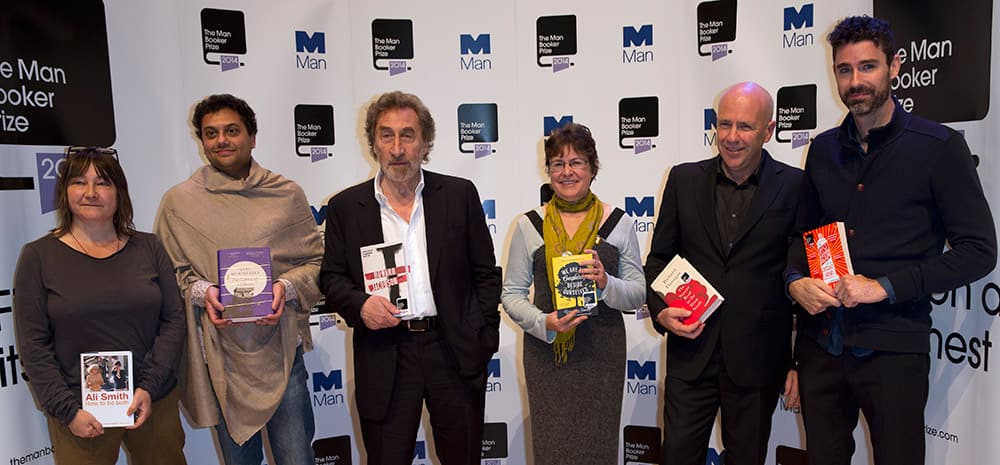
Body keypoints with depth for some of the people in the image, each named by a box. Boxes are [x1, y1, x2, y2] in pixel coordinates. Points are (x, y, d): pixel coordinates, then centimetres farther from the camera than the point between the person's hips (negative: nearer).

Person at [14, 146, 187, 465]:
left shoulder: (148, 248, 2)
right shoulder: (38, 256, -2)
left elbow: (174, 320, 1)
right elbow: (33, 345, -3)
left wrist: (149, 388, -8)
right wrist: (68, 411, -9)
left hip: (156, 402, 2)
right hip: (79, 413, -1)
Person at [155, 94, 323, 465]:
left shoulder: (287, 194, 3)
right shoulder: (179, 201, 2)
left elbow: (316, 261, 5)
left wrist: (286, 287, -13)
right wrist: (200, 291, -12)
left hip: (280, 349, 0)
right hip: (219, 354, 1)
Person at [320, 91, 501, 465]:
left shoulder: (460, 195, 2)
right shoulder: (345, 206, 3)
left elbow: (486, 273, 5)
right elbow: (331, 277, 7)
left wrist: (483, 341, 0)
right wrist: (359, 305, -13)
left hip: (454, 351, 0)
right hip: (384, 355, 0)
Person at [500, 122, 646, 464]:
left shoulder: (618, 223, 1)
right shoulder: (529, 225, 0)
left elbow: (638, 295, 3)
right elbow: (511, 294, 2)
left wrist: (606, 284, -17)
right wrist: (544, 323, -16)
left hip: (602, 352, 1)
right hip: (546, 352, 0)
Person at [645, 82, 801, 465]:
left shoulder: (795, 187, -4)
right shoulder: (684, 179, 3)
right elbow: (659, 257, 9)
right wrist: (660, 311, -9)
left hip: (757, 359, -1)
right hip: (691, 351, 2)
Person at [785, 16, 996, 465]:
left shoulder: (939, 146, -4)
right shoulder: (823, 149, 9)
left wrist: (884, 286, -17)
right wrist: (795, 281, -4)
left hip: (892, 348, -4)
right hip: (820, 343, 4)